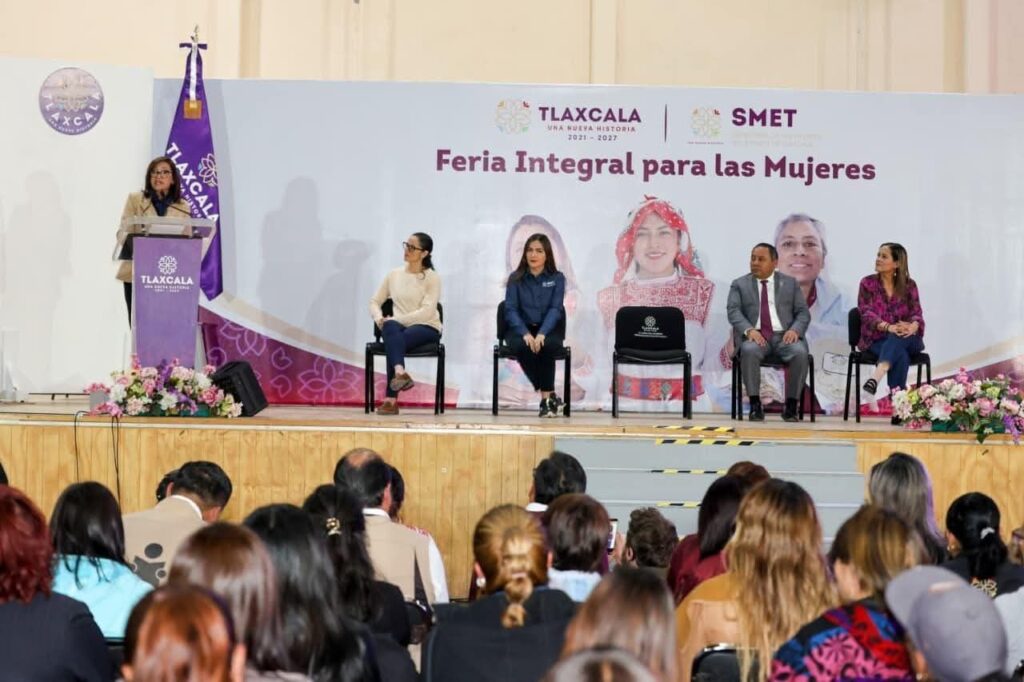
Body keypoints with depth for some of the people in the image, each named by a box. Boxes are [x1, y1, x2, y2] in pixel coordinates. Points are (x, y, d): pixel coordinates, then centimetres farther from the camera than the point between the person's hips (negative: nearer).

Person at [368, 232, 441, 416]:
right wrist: (379, 318, -7)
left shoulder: (432, 277, 1)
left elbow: (427, 312, -12)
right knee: (390, 327, -37)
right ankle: (400, 373, -60)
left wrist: (398, 319, -19)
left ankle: (391, 399, -44)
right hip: (399, 327, 3)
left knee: (395, 337, -36)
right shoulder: (394, 275, 14)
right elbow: (375, 301, 15)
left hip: (426, 328, -3)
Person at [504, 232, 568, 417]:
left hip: (547, 328, 0)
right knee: (522, 347, -34)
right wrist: (525, 334, -23)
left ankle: (545, 396, -26)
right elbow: (511, 309, -5)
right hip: (521, 329, 0)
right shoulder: (515, 278, 3)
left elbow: (555, 309, -8)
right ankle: (550, 395, -27)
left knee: (547, 346, -35)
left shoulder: (557, 278, 2)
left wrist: (541, 334, -25)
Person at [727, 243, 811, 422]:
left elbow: (803, 313, 10)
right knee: (749, 350, -36)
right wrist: (749, 330, -19)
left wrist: (795, 330, -12)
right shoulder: (739, 285, 14)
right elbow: (734, 311, 0)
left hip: (784, 336, 1)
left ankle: (791, 406, -21)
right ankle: (755, 405, -27)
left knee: (800, 352, -32)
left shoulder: (790, 283, 16)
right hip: (756, 336, -1)